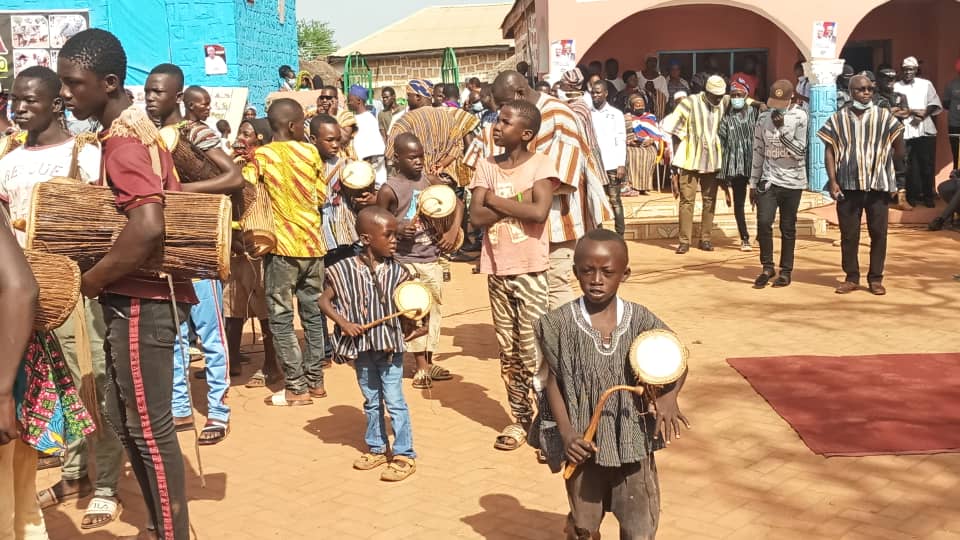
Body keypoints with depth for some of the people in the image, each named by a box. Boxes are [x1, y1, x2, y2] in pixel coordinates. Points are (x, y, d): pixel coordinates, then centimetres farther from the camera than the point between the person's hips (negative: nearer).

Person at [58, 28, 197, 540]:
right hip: (140, 294, 10)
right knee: (125, 419, 17)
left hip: (138, 299, -10)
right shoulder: (138, 126, 12)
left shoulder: (121, 142, -18)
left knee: (149, 427, 0)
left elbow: (148, 228, -32)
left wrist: (89, 281, -20)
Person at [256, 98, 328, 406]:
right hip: (312, 242, 4)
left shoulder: (261, 155, -6)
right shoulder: (310, 152, 2)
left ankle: (296, 387, 2)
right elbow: (322, 197, 9)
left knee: (281, 317, 3)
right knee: (313, 313, 14)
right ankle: (315, 380, 19)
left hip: (282, 245, -4)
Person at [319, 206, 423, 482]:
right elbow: (324, 300, -1)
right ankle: (376, 448, 32)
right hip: (362, 347, 2)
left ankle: (404, 455, 7)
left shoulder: (396, 271, -6)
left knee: (394, 401, -1)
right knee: (371, 401, 17)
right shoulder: (344, 271, -8)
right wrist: (343, 322, -13)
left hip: (390, 346, -2)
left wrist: (413, 326, -12)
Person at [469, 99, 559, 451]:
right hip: (497, 270, 5)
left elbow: (539, 212, -21)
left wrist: (495, 199, -11)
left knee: (533, 351, -4)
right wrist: (519, 202, -14)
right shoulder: (486, 167, 6)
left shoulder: (540, 164, -6)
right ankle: (520, 418, 23)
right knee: (508, 351, 12)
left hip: (530, 270, -4)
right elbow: (476, 217, -5)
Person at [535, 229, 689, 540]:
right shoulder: (560, 324, -10)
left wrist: (669, 396, -14)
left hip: (633, 442, 1)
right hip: (585, 443, 0)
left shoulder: (640, 320, -8)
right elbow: (553, 380, -3)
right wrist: (565, 431, -13)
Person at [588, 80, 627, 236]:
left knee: (614, 201, 0)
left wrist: (621, 165, -7)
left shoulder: (615, 114, 5)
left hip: (611, 165, -2)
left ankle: (620, 235, 4)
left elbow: (621, 140, 1)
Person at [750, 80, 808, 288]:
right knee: (763, 222, -10)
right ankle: (767, 267, 6)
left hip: (792, 181, -2)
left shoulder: (799, 117, -5)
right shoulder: (764, 118, 4)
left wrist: (782, 129, -20)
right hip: (768, 179, 2)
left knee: (788, 228, 4)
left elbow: (800, 152, -11)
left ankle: (786, 271, 16)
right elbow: (758, 152, 9)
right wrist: (753, 183, 9)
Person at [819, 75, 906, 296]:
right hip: (848, 185, 0)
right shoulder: (838, 119, 4)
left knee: (878, 233, 3)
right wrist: (833, 181, -4)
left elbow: (899, 148, 7)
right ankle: (851, 278, 15)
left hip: (878, 184, 0)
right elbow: (830, 151, 2)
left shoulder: (884, 117, 3)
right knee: (849, 234, 4)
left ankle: (875, 278, 13)